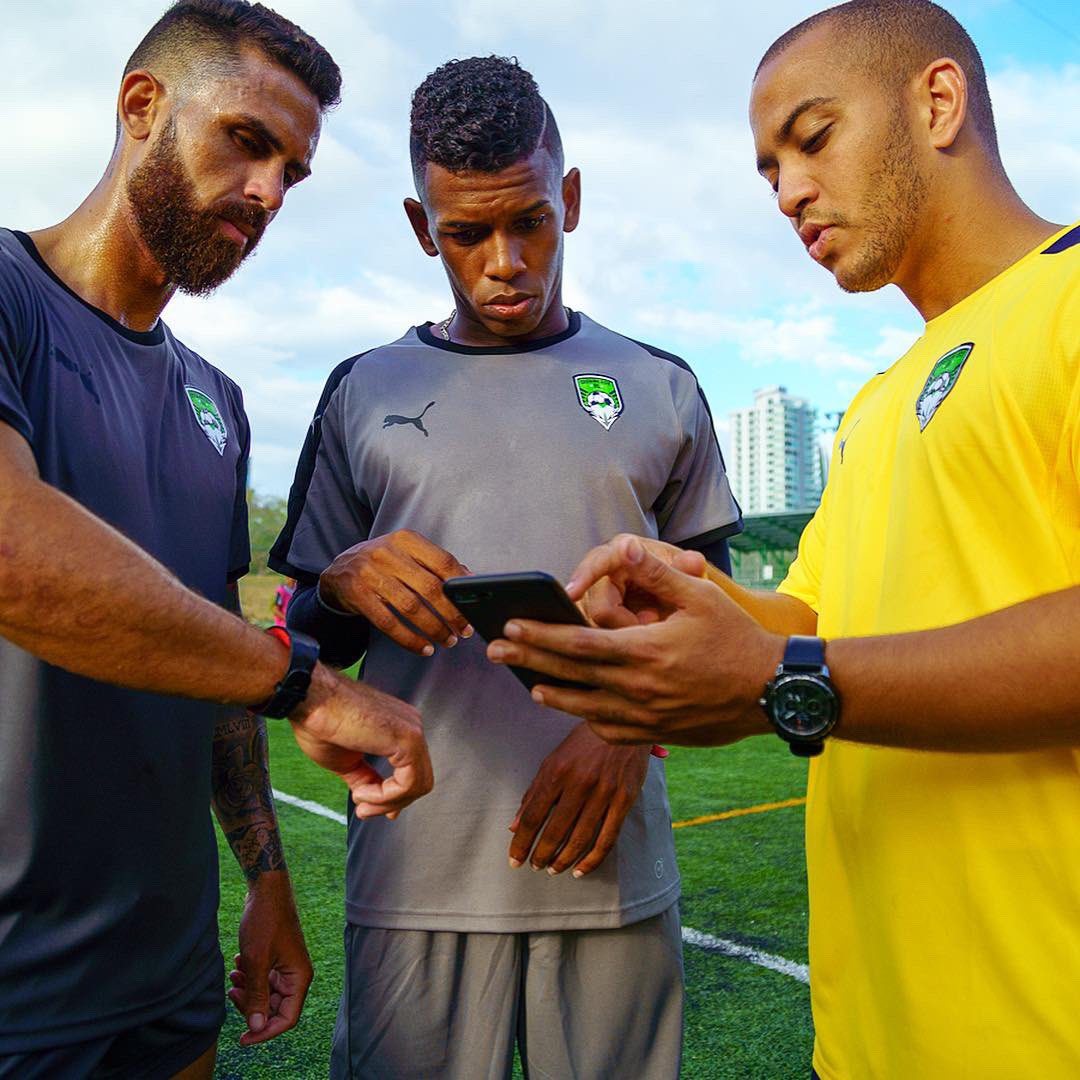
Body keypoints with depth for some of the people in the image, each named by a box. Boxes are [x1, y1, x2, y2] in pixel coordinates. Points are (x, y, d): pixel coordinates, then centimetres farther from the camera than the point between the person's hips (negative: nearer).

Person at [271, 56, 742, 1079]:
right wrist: (346, 581, -12)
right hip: (418, 873, 0)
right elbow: (307, 631, 11)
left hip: (614, 867, 1)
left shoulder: (659, 389, 8)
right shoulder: (364, 392, 8)